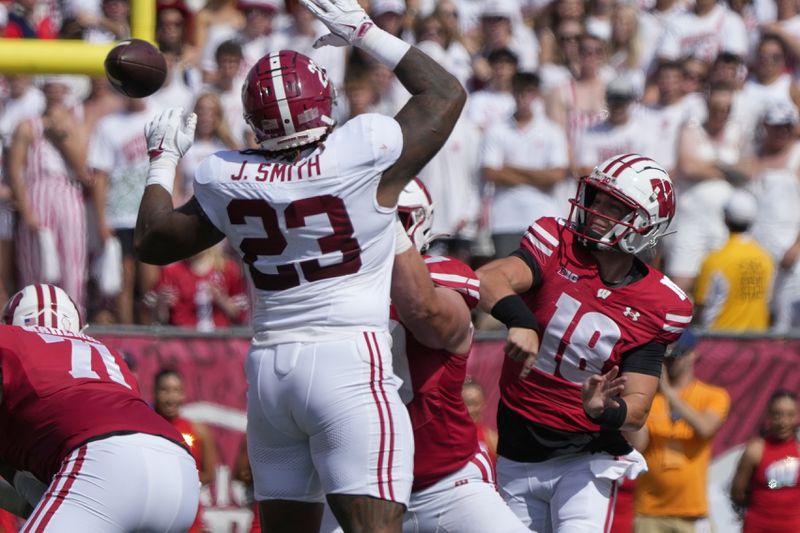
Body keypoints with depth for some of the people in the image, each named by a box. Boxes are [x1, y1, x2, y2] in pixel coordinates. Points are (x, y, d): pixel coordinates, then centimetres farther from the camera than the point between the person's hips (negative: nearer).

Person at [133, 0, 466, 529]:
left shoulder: (227, 182, 3)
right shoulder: (366, 154, -7)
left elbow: (152, 240, 20)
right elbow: (446, 93, 10)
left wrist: (163, 159, 33)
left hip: (268, 369, 5)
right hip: (348, 363, -5)